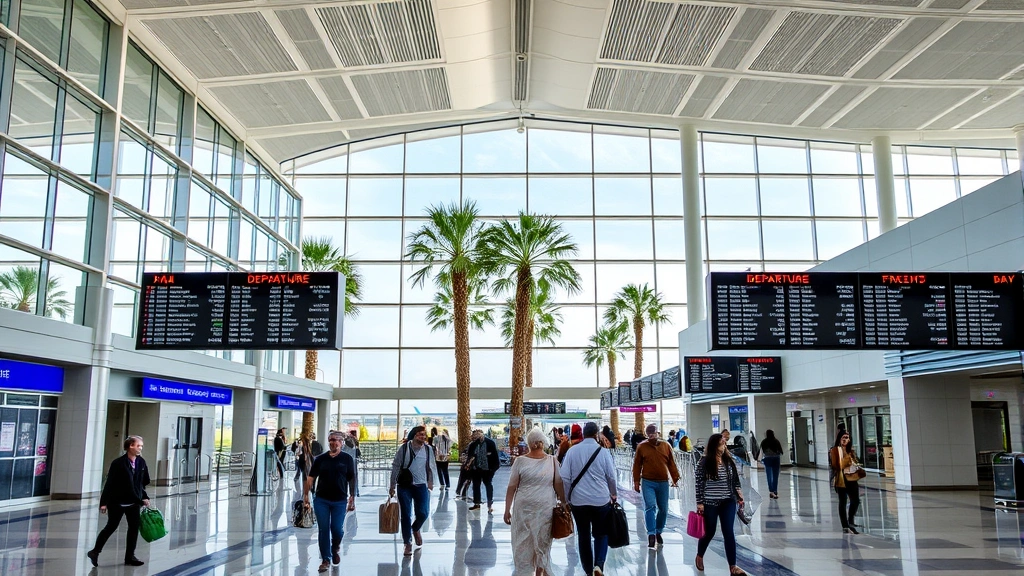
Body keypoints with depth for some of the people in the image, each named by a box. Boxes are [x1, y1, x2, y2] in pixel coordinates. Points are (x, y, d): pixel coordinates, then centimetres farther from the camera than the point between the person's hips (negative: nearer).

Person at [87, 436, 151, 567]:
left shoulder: (141, 462, -1)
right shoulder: (118, 463, -16)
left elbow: (144, 482, 10)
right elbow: (109, 483, -14)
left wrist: (144, 497, 2)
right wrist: (103, 502, -15)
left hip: (134, 502, 5)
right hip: (117, 501, -5)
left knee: (134, 527, 5)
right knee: (111, 527, 4)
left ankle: (130, 557, 15)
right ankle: (95, 551, 24)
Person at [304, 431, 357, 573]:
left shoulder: (347, 459, 1)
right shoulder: (320, 459, 5)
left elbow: (352, 480, 2)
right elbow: (311, 477, 6)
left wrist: (352, 499, -1)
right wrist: (306, 494, -2)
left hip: (340, 501, -1)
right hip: (321, 500, 1)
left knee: (337, 529, -1)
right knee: (323, 530, 3)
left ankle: (336, 548, 32)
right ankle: (326, 560, 15)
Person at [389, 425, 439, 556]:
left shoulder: (428, 449, -1)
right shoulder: (404, 448, -7)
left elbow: (431, 467, 9)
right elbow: (396, 467, -1)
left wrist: (431, 482, 6)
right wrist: (392, 485, 1)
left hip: (421, 486, 1)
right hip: (404, 486, -1)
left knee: (423, 513, -4)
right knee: (406, 515, 3)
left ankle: (415, 529, 31)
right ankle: (408, 543, 16)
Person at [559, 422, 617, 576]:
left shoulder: (572, 451, -1)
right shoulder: (603, 452, -4)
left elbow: (564, 477, -2)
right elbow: (611, 477, 1)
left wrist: (567, 497, 10)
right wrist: (613, 495, 19)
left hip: (578, 500, 1)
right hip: (601, 499, -1)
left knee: (583, 536, 13)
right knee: (601, 534, 13)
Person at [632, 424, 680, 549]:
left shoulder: (666, 446, 5)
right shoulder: (641, 447, -1)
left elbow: (671, 464, 8)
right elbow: (637, 465, 1)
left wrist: (675, 479, 5)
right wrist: (636, 481, -2)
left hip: (663, 483, 3)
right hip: (648, 482, -3)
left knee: (663, 509, 9)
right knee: (650, 507, -14)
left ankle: (659, 532, 27)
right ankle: (651, 535, -12)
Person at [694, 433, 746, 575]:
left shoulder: (728, 460, 2)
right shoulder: (704, 462, -11)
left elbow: (735, 480, 11)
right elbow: (699, 483, -9)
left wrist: (739, 496, 8)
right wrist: (700, 503, -11)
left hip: (728, 502, 3)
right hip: (710, 503, -3)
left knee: (728, 533, -3)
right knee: (709, 532, 10)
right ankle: (699, 557, 37)